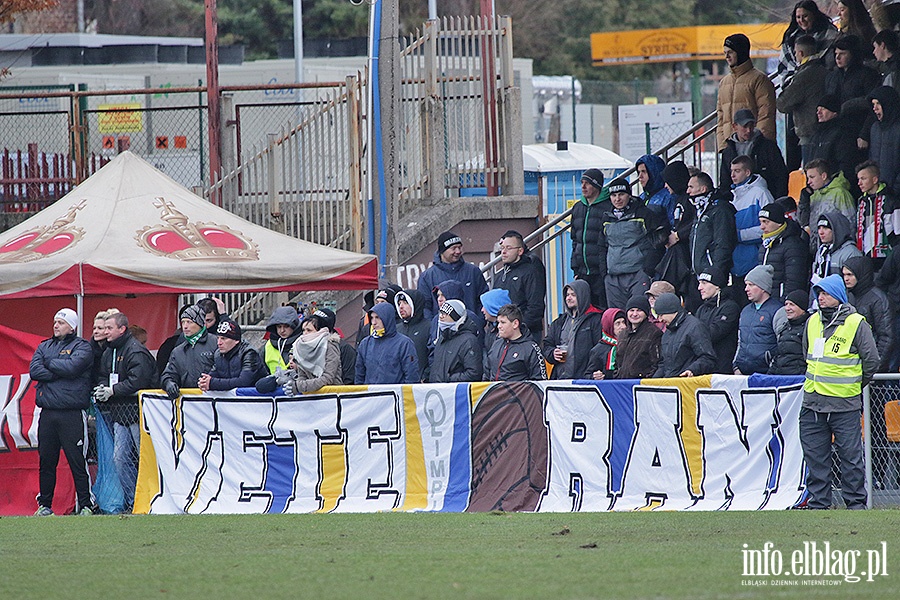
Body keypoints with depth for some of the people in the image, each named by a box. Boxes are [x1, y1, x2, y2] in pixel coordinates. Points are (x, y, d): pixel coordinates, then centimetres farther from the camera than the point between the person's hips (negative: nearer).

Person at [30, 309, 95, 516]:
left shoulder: (82, 347, 3)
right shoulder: (44, 347, 18)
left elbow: (72, 367, -15)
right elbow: (34, 370, 2)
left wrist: (49, 363, -1)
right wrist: (60, 372, -7)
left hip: (72, 413, -5)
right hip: (48, 412, 5)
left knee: (77, 461, -6)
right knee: (46, 461, 8)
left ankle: (85, 504, -2)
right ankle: (44, 504, 15)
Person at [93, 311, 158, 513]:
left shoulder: (136, 352, -12)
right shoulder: (109, 352, 16)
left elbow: (137, 381, -20)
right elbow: (103, 375, 23)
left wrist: (112, 391, -16)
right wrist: (102, 388, 0)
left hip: (137, 411, -9)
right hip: (119, 413, 9)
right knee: (119, 458, 4)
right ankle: (132, 501, 9)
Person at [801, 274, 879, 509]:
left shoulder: (856, 324, -6)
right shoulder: (812, 322, 11)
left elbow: (871, 360, -2)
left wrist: (854, 385, 6)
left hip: (845, 404, -5)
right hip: (812, 402, 5)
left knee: (851, 455, 0)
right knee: (814, 455, 6)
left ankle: (856, 501, 8)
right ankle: (818, 502, 13)